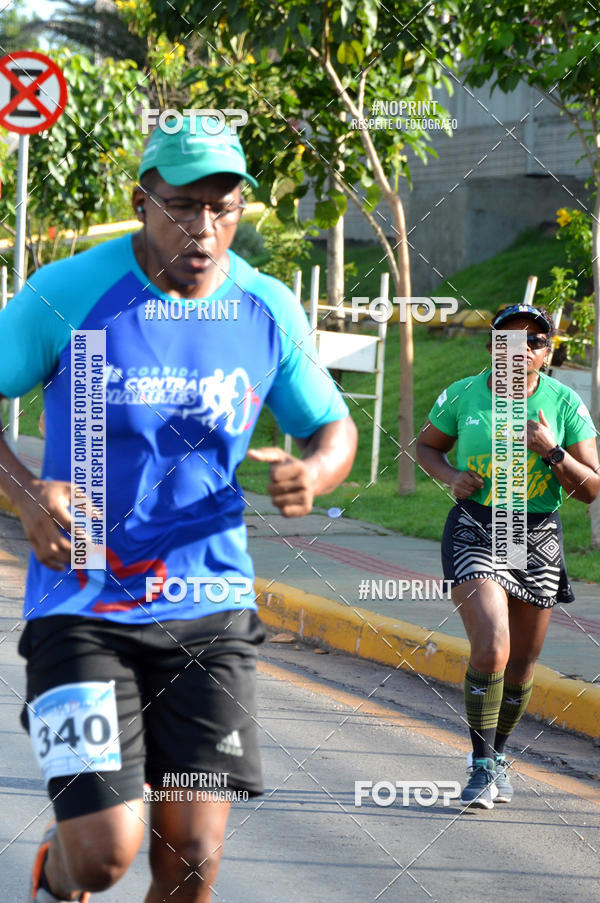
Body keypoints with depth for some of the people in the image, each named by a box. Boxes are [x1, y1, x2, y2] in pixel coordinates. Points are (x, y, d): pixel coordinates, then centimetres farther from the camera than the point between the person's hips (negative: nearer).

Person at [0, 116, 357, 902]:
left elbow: (333, 428, 14)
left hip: (207, 607, 3)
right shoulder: (67, 293, -7)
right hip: (82, 603, -3)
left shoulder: (268, 310, 2)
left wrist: (312, 473, -11)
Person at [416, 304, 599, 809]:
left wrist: (551, 452, -19)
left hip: (538, 541, 2)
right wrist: (451, 475, -6)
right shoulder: (464, 395, -3)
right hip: (474, 534, -2)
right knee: (491, 648, -21)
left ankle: (499, 757, 35)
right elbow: (427, 445, 15)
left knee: (521, 666, 10)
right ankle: (482, 767, -7)